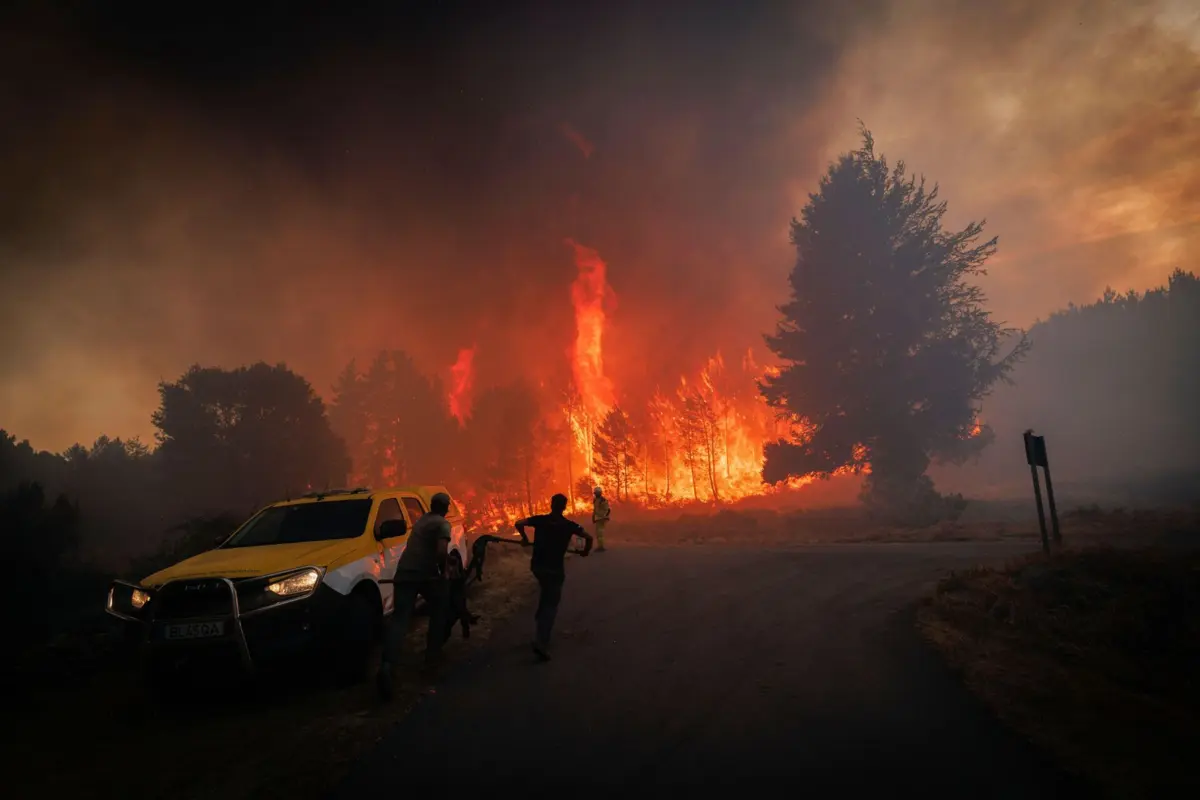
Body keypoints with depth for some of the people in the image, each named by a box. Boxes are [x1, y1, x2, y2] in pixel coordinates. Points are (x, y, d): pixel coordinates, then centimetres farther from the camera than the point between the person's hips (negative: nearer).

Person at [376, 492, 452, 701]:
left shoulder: (421, 520, 25)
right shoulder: (442, 524, 1)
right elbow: (441, 551, -15)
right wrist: (443, 571, 2)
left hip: (404, 572, 5)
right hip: (425, 573, -5)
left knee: (399, 619, -6)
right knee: (439, 610, 21)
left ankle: (387, 665, -26)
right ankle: (433, 655, 24)